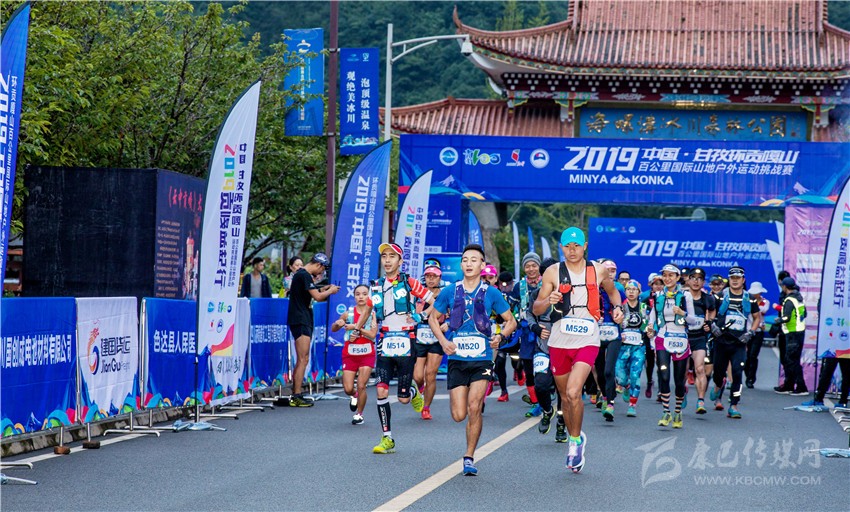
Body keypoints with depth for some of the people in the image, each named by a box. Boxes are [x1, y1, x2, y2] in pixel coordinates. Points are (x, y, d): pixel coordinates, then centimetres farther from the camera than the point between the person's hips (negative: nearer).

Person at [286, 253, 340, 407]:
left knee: (301, 360, 13)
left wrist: (325, 290, 16)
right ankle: (296, 397, -12)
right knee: (303, 359, -11)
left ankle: (295, 395, 15)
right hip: (301, 320, -11)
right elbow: (317, 297, -19)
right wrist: (330, 291, -3)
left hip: (302, 320, 11)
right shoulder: (305, 275, -14)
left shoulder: (301, 274, 18)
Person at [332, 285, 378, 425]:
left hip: (367, 354, -1)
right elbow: (333, 329, 13)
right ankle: (354, 396, 35)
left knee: (361, 386, -7)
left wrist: (356, 327, -22)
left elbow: (372, 334, -15)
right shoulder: (348, 313, 0)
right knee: (348, 389, -3)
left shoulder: (373, 313, -3)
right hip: (350, 354, 1)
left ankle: (359, 414, 14)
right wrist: (337, 324, -10)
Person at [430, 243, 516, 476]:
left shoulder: (491, 293, 0)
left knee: (474, 408, -15)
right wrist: (443, 341, -2)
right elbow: (433, 318, 15)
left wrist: (501, 336, -11)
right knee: (459, 415, -4)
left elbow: (511, 321, 9)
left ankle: (469, 457, 0)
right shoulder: (450, 292, 3)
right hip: (457, 359, 1)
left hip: (482, 359, -1)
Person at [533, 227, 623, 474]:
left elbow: (612, 291, 24)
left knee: (573, 393, -19)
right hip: (559, 341, 2)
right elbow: (536, 309, 1)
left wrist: (618, 307, 4)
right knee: (565, 396, 12)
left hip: (587, 341, -2)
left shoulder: (598, 271, 3)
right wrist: (548, 301, -21)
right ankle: (575, 438, 34)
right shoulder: (553, 272, 0)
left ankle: (576, 440, 0)